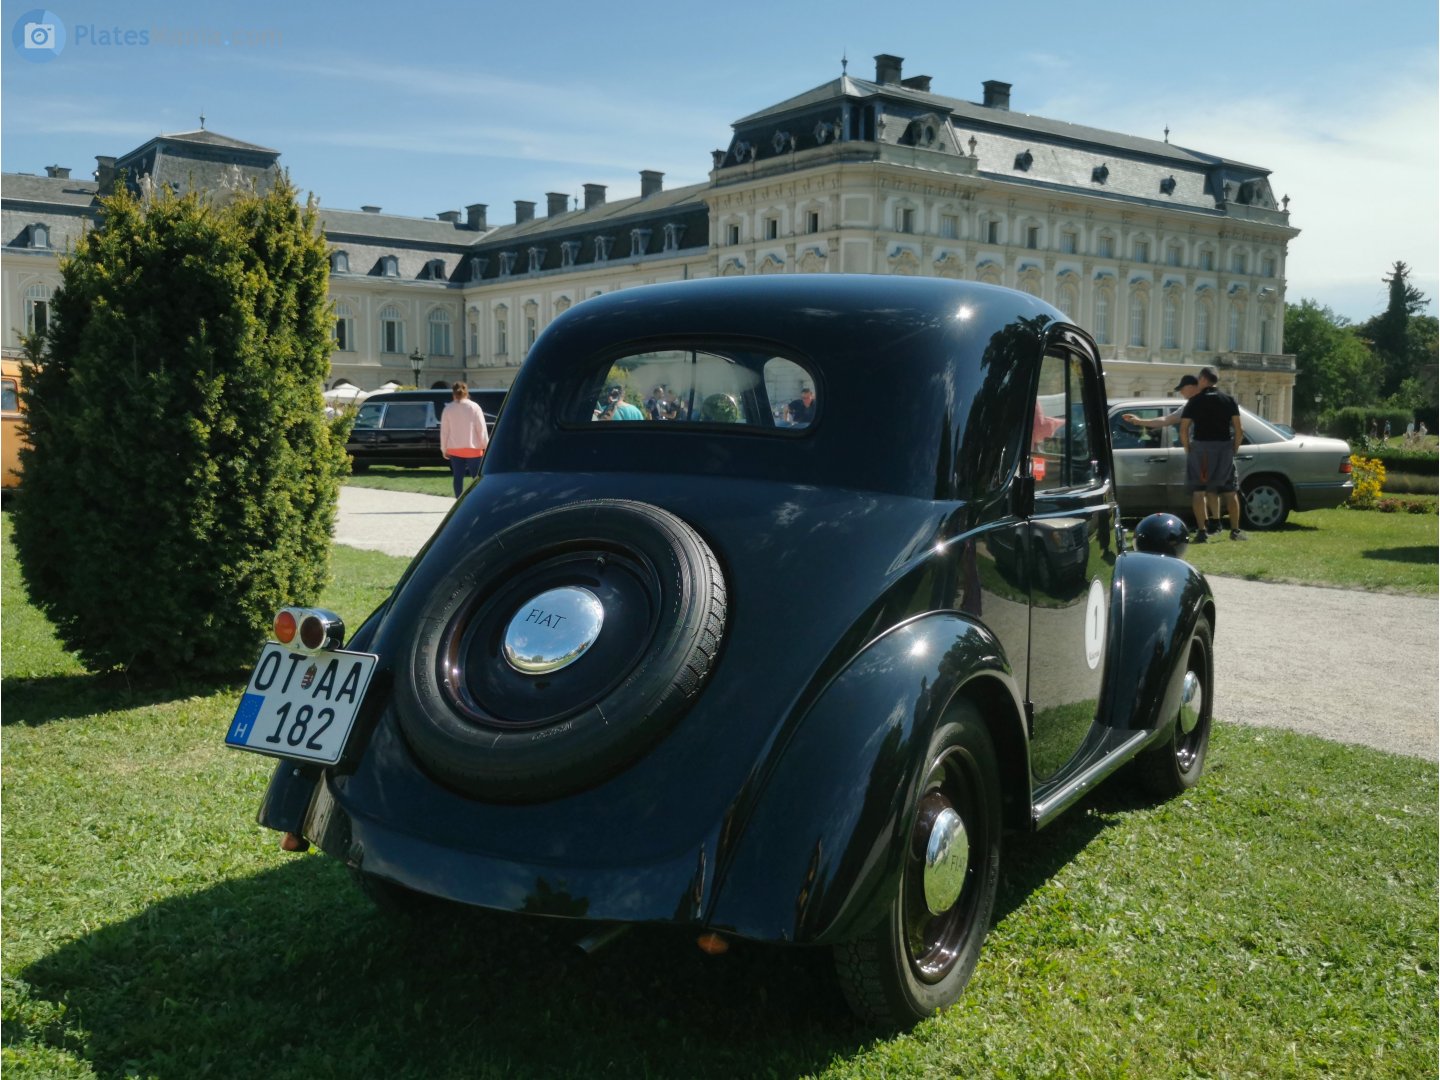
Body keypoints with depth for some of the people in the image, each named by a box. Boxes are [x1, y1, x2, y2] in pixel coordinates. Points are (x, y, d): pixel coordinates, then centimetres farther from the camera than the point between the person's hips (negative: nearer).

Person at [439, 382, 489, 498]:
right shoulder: (474, 407, -5)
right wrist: (486, 445, 1)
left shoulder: (448, 409, -1)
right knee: (476, 476, 3)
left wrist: (444, 449, 10)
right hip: (473, 448, -2)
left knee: (458, 476, 7)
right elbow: (482, 429, -6)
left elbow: (444, 431, 2)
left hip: (454, 449, 2)